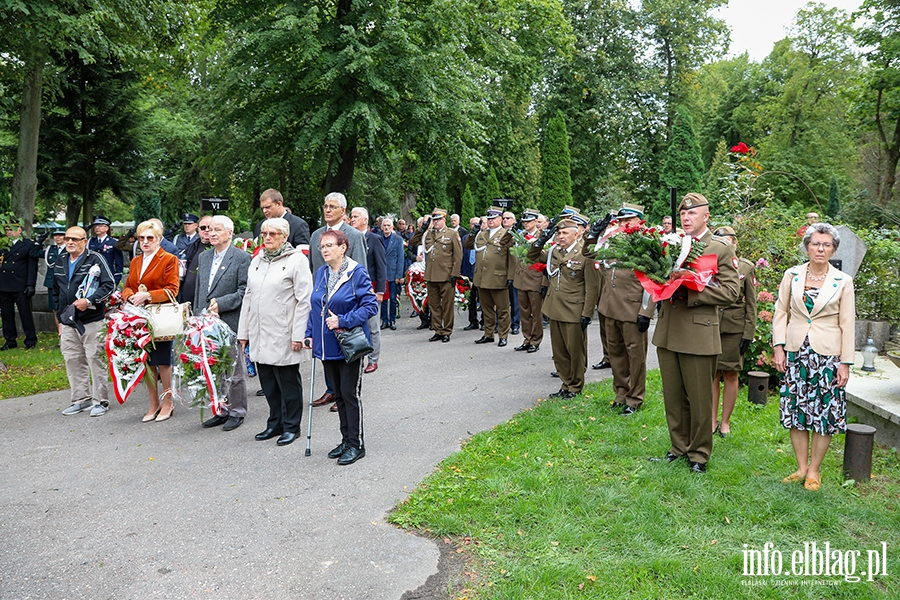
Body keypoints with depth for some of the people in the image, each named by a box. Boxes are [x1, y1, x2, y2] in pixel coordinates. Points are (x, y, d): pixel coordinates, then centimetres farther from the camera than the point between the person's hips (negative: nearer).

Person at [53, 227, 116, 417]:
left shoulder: (95, 259, -5)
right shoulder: (60, 262, 14)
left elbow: (109, 285, -13)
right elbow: (55, 291, 22)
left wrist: (89, 301, -22)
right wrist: (60, 317, 18)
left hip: (92, 320, -6)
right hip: (68, 322, 6)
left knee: (96, 360, -2)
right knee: (73, 361, 10)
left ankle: (100, 401, 6)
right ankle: (81, 400, 21)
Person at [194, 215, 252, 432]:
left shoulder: (242, 258, -7)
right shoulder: (203, 257, 15)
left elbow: (244, 292, -12)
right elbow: (198, 290, 19)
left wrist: (221, 303, -19)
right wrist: (197, 316, 14)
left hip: (231, 324, -6)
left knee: (235, 371, 4)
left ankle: (237, 411, 16)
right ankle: (222, 410, 23)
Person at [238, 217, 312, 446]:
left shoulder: (297, 260, -6)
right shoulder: (257, 260, 15)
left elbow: (304, 300, -11)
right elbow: (248, 297, 18)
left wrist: (298, 334, -15)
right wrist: (243, 331, 14)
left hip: (283, 336, -6)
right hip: (260, 336, 6)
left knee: (288, 382, 4)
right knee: (268, 382, 13)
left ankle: (291, 426, 17)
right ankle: (275, 423, 26)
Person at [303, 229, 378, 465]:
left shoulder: (357, 273, -11)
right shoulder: (321, 273, 9)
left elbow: (370, 306, -14)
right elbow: (315, 307, 16)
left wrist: (343, 321, -21)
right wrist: (310, 334, 7)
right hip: (327, 345, 7)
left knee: (350, 393, -1)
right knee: (338, 394, 14)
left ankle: (356, 444, 11)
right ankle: (346, 440, 27)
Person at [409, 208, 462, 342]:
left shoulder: (452, 234, 1)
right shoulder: (428, 234, 13)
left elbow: (458, 256, -2)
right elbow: (412, 243, 13)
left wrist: (454, 274, -9)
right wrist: (421, 229, 3)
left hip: (446, 276, -4)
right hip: (431, 276, 5)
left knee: (447, 305, 2)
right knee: (434, 305, 9)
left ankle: (446, 332, 11)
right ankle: (438, 331, 18)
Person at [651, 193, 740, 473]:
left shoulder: (722, 248, -3)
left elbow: (730, 292, -10)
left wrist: (689, 292, -18)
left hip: (698, 335, -5)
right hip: (667, 332, 5)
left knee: (699, 399, 5)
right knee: (673, 396, 14)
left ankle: (699, 453, 20)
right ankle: (679, 445, 29)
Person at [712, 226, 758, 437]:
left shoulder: (746, 267, 1)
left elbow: (751, 304, 2)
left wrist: (748, 334, -4)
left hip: (734, 329, -1)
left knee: (730, 375, 6)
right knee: (712, 374, 6)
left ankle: (725, 421, 17)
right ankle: (712, 420, 16)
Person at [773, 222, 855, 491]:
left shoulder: (843, 281, -1)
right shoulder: (792, 275, 4)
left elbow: (847, 324, 0)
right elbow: (781, 312, 8)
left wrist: (845, 363, -4)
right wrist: (779, 347, 0)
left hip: (827, 355, -2)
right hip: (795, 353, 2)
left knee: (824, 413, 2)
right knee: (795, 410, 6)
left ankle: (814, 470, 16)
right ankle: (801, 467, 19)